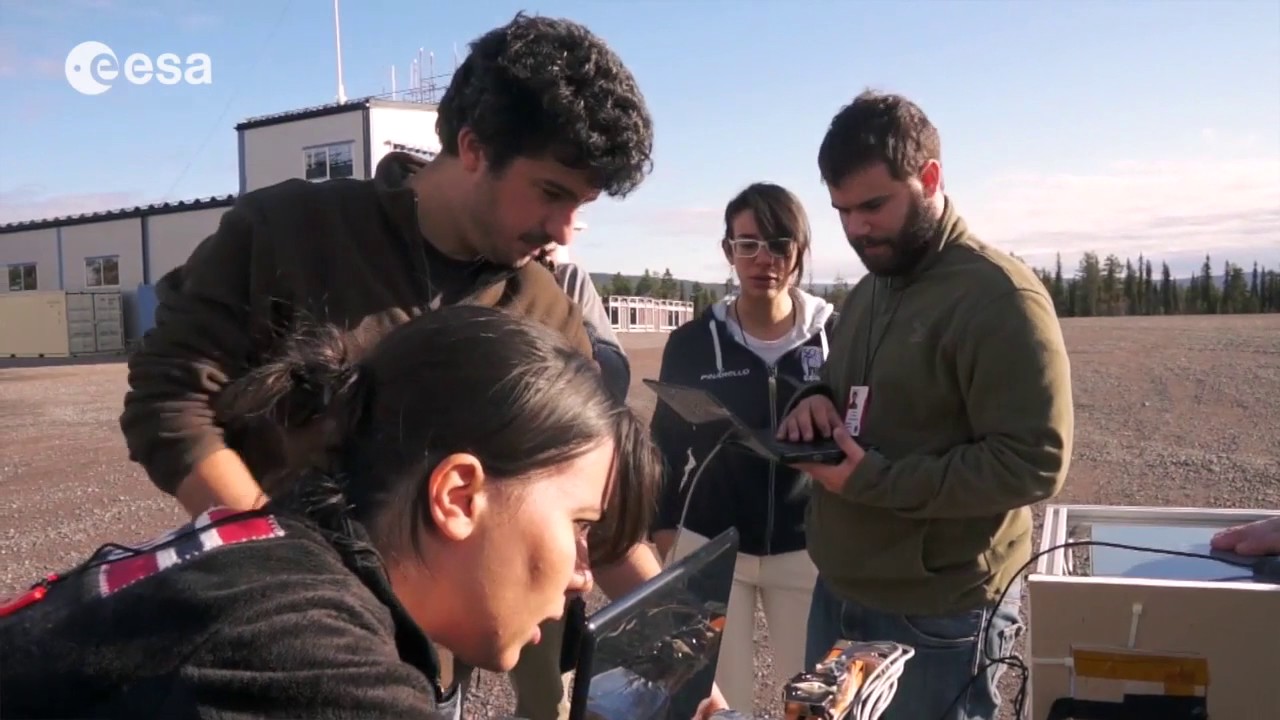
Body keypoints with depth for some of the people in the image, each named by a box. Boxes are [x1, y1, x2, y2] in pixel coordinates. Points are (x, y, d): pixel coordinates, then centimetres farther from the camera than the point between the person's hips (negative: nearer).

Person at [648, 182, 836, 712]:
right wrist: (658, 540, 5)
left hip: (807, 548, 0)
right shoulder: (693, 342, -3)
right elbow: (668, 447, 4)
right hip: (710, 546, 0)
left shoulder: (837, 335, -5)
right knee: (717, 700, 8)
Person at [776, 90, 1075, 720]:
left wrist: (875, 480, -24)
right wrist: (813, 401, -4)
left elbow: (1034, 463, -20)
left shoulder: (1000, 297, -16)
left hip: (937, 616, -7)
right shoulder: (867, 291, 10)